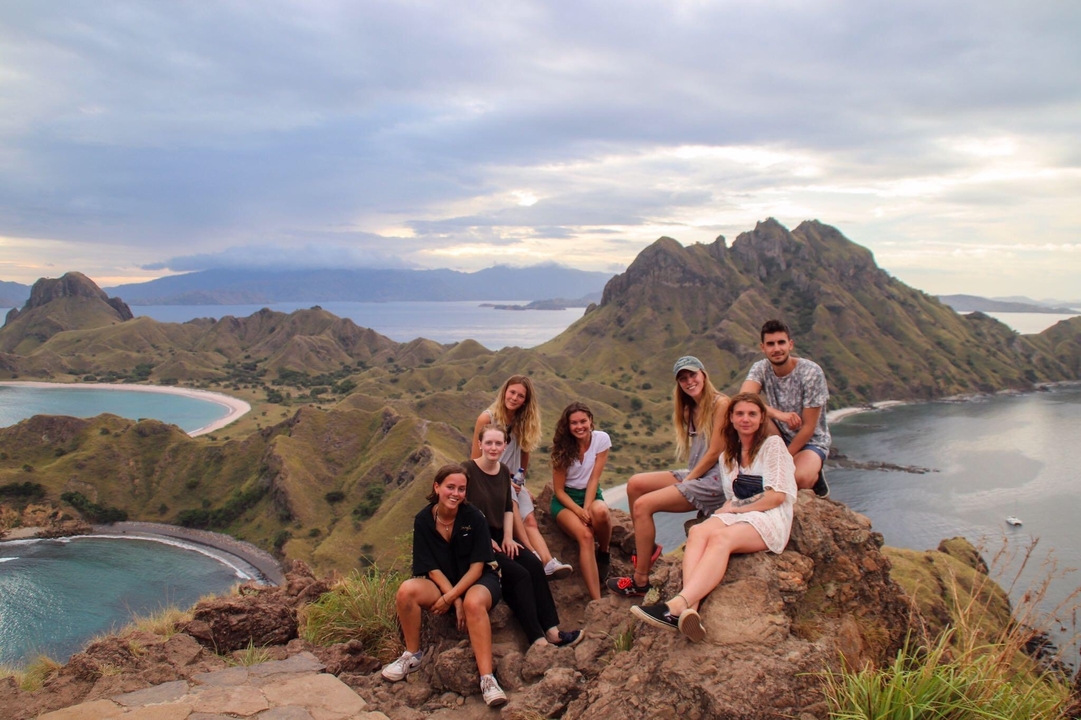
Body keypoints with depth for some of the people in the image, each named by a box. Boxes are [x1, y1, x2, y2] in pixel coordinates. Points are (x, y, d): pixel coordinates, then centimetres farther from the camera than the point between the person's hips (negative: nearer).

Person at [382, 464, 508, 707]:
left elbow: (476, 566, -13)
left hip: (478, 581, -2)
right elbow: (432, 569, -8)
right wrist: (456, 601, -17)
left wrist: (450, 598, -20)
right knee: (407, 590, -26)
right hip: (441, 583, 3)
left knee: (473, 602, -37)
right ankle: (412, 656, -5)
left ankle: (487, 679, -35)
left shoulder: (473, 517, -15)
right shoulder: (423, 520, -9)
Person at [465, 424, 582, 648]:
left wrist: (508, 537, 2)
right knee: (519, 574, -23)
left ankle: (551, 630, -17)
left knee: (534, 565, -18)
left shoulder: (504, 471, 9)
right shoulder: (467, 470, -13)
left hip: (498, 537, 6)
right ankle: (538, 640, -21)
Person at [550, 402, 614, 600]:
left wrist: (587, 508, -23)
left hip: (591, 494, 2)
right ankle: (597, 600, -37)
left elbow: (594, 478, -9)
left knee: (600, 513, -38)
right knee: (585, 536, -32)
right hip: (565, 499, -1)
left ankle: (604, 552, -5)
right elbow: (558, 490, -7)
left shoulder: (601, 439, -8)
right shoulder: (562, 447, -10)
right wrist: (579, 511, -24)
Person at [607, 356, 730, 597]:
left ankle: (640, 581, -8)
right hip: (693, 475, 8)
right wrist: (686, 479, -5)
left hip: (713, 480, -8)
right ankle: (648, 548, 7)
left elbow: (715, 452, -15)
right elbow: (696, 454, 12)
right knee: (635, 483, -5)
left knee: (643, 505, -18)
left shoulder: (720, 403, -10)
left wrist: (686, 481, -11)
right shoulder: (690, 410, 16)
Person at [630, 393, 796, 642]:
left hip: (770, 519, -5)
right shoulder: (727, 456, 22)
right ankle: (691, 610, -50)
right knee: (698, 531, -29)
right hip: (737, 519, 5)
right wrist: (724, 511, -5)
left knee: (720, 537, -36)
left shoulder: (773, 444, 4)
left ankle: (678, 606, -53)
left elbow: (777, 496, -5)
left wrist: (733, 507, -5)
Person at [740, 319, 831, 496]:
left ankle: (814, 474, 2)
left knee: (798, 478, -34)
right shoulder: (760, 369, -9)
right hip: (781, 439, 4)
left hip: (811, 442, -4)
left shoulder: (811, 373, -19)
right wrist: (778, 414, -44)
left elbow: (809, 427, -17)